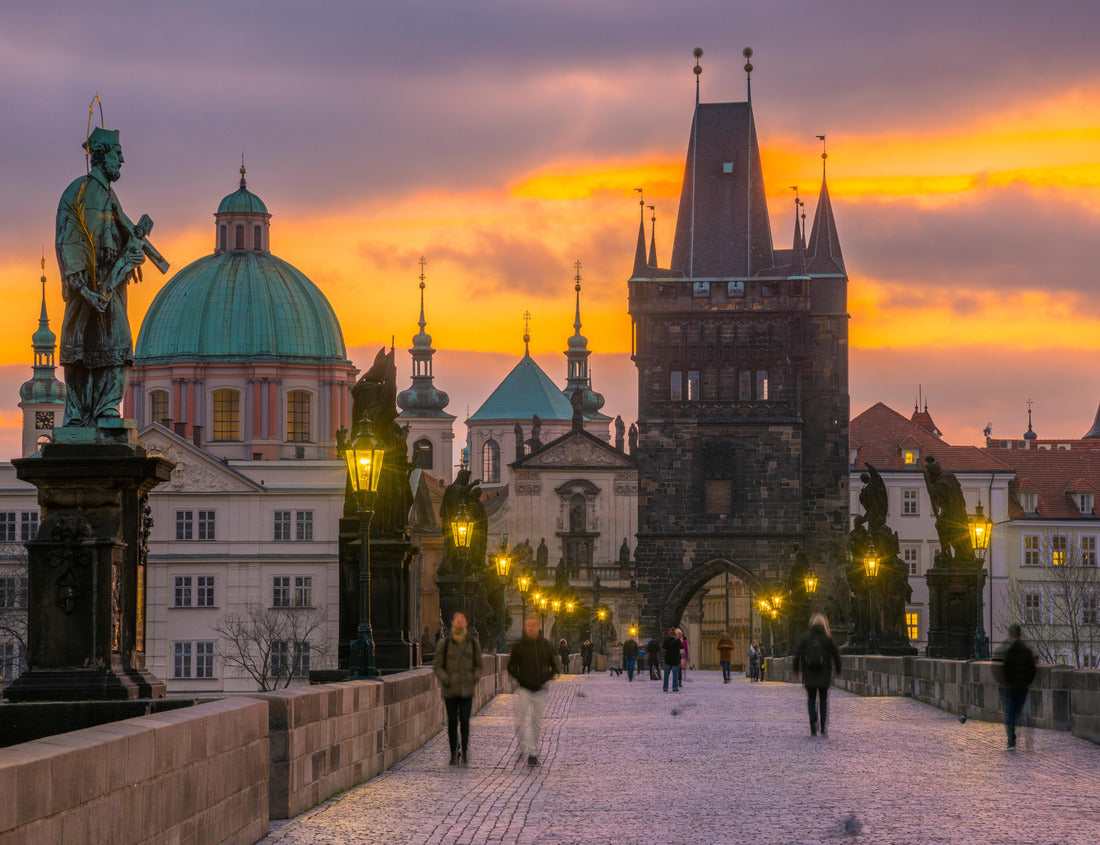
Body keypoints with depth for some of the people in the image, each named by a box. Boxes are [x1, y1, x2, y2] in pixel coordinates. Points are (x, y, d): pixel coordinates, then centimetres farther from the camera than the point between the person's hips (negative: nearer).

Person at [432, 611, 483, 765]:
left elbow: (478, 665, 15)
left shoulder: (473, 642, 5)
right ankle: (454, 753, 13)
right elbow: (437, 666, 2)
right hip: (450, 690, 0)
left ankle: (465, 751, 10)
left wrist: (474, 679, 0)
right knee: (452, 722, 2)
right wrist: (445, 680, -12)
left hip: (466, 689, 0)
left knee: (464, 721, -6)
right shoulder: (445, 644, 0)